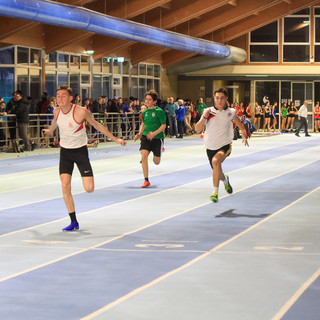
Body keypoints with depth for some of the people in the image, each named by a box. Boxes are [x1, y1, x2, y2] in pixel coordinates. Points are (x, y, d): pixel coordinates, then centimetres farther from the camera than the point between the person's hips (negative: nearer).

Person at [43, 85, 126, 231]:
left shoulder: (81, 111, -20)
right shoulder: (57, 111, -6)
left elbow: (96, 125, -6)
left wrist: (115, 139, -2)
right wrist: (50, 130, 41)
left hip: (80, 151, -3)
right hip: (65, 151, 3)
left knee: (89, 189, -11)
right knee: (65, 186, -9)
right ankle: (74, 222, 2)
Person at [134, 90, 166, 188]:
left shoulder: (159, 111, -11)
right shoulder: (145, 112, 5)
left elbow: (163, 125, -11)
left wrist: (154, 133, -24)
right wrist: (139, 134, 5)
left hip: (157, 138, -3)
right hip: (145, 137, 3)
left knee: (156, 162, 7)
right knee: (144, 156, -17)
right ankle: (146, 180, -9)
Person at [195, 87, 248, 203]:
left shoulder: (231, 112, -2)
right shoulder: (208, 111, -6)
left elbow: (235, 118, 23)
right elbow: (198, 129, -11)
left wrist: (243, 132, 27)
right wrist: (204, 117, -24)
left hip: (225, 145, -2)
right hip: (210, 147, 2)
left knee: (216, 161, -33)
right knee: (217, 172, 17)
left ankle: (215, 192, -27)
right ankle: (225, 180, 56)